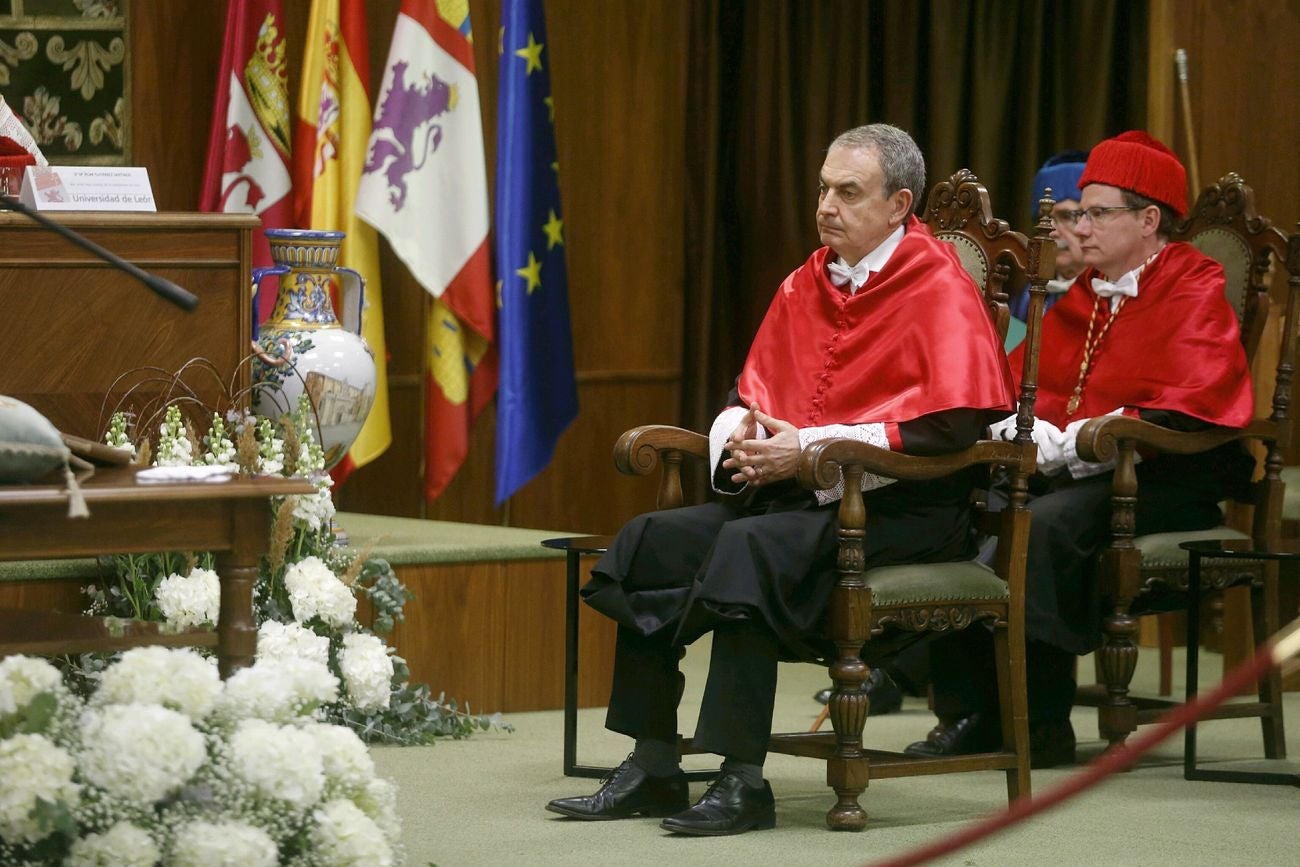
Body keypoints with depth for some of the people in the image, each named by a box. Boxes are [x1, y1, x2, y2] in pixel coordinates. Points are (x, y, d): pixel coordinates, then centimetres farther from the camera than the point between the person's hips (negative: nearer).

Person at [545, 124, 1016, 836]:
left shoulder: (941, 291, -7)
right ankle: (652, 769, -8)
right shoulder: (806, 285, 16)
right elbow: (748, 396, 23)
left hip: (902, 510, -8)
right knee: (650, 540, -9)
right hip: (797, 496, 8)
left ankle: (742, 782, -31)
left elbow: (952, 425, -17)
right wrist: (738, 442, -3)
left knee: (753, 545, -33)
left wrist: (812, 449, -19)